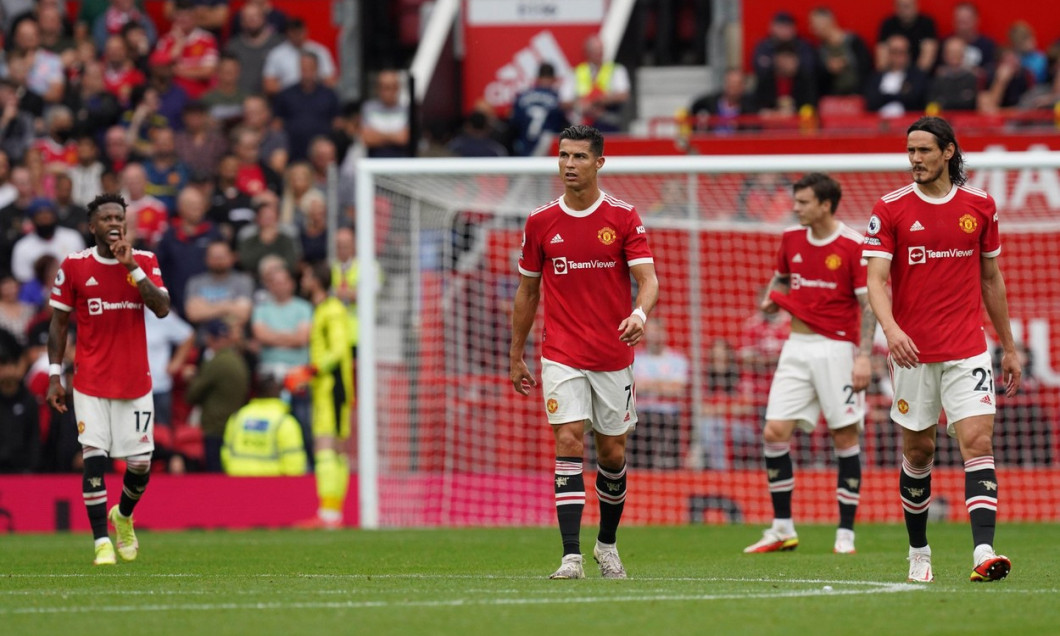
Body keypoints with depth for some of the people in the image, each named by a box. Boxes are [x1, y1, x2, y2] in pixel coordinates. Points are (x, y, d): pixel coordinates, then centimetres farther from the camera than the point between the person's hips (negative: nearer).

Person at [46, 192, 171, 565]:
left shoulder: (145, 262, 2)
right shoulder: (74, 266, -1)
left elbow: (162, 308, -12)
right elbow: (59, 322, 4)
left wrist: (132, 267, -17)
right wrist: (54, 376, -1)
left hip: (136, 381, 1)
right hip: (91, 383, -1)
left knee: (140, 464, 1)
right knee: (94, 458, -12)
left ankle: (123, 516, 32)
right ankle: (102, 542, -7)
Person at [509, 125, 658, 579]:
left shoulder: (623, 218, -1)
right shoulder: (540, 223, 3)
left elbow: (648, 278, -9)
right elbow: (527, 291, 12)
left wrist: (640, 313, -31)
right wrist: (516, 357, 13)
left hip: (614, 358, 0)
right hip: (562, 357, 0)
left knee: (612, 453, 8)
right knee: (569, 442, -14)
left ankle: (607, 543, 31)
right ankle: (571, 555, -17)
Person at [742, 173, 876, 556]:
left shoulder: (853, 246, -10)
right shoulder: (792, 239, 7)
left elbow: (868, 304, -10)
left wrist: (864, 356, -18)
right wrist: (772, 298, 3)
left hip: (837, 348, -5)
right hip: (798, 347, 5)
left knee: (845, 437, -2)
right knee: (774, 433, -3)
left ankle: (846, 533, 5)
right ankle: (783, 530, 6)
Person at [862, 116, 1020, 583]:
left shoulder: (979, 206, 6)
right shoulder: (890, 210, -1)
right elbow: (875, 279, -10)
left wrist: (1009, 347, 17)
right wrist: (891, 328, -29)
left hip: (967, 351, 1)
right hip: (912, 352, -1)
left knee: (978, 442, -14)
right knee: (918, 452, 7)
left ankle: (984, 552, -23)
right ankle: (918, 552, 24)